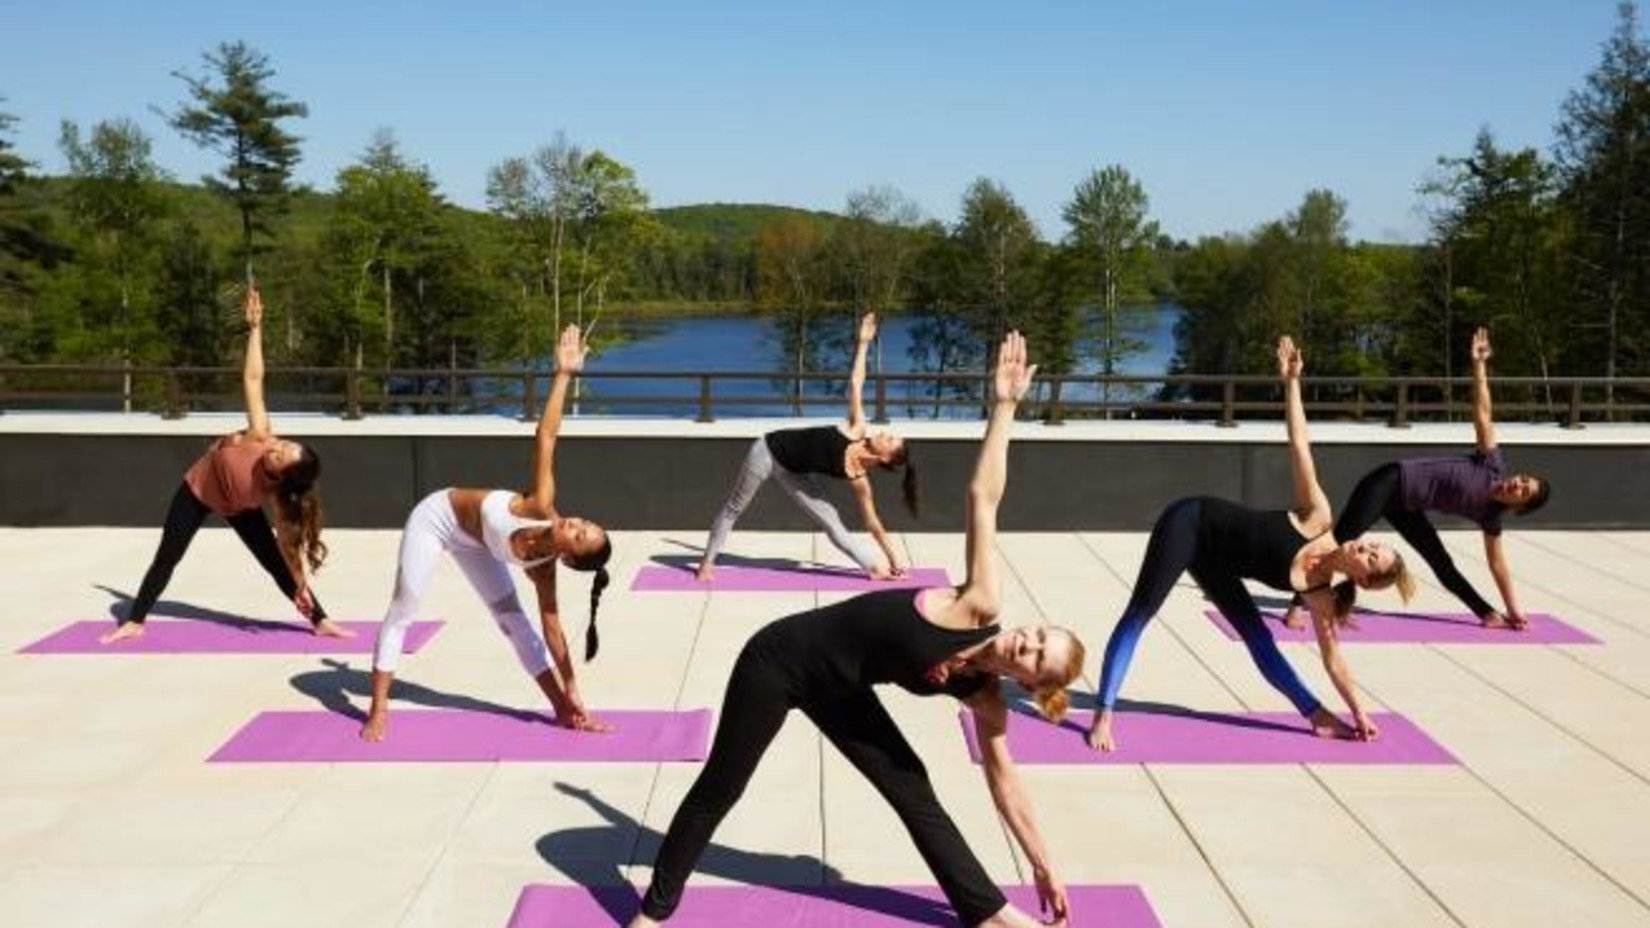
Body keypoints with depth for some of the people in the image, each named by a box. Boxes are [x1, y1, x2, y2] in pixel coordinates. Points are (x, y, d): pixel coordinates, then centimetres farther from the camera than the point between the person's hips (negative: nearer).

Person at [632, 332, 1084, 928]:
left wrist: (1042, 866, 9)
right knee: (720, 788, 6)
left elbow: (1004, 779, 3)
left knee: (912, 791, 3)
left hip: (836, 690, 5)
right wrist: (1004, 406, -22)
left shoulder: (983, 697, -11)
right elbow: (983, 495, -23)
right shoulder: (981, 606, -26)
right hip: (783, 656, -5)